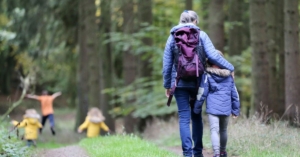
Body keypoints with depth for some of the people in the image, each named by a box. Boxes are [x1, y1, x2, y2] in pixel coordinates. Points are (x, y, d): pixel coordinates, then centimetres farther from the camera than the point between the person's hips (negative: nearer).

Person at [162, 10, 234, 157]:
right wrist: (230, 67, 2)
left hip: (180, 83, 0)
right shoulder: (201, 35, 1)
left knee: (184, 118, 1)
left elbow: (167, 64, 6)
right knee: (196, 116, 15)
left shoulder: (173, 37, 5)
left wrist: (167, 85, 13)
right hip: (196, 82, 0)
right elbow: (213, 56, -8)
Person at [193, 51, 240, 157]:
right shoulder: (229, 75, 9)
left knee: (214, 130, -8)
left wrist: (196, 108, 5)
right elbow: (234, 94, 12)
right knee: (223, 130, 20)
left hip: (213, 108, -4)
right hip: (226, 109, 4)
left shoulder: (207, 75, -4)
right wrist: (235, 110, 20)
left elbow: (202, 93, -4)